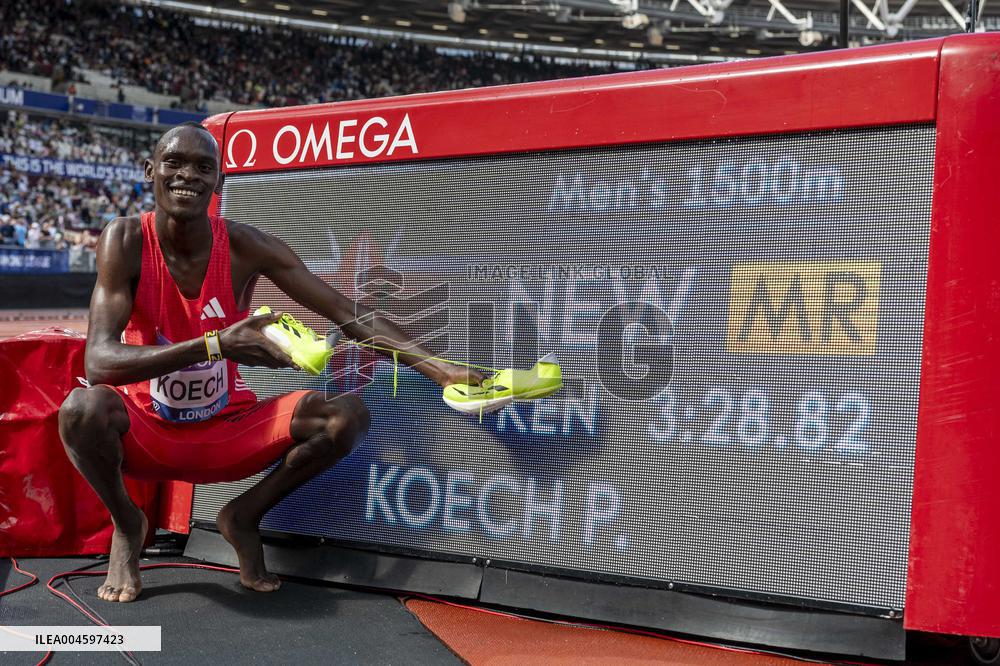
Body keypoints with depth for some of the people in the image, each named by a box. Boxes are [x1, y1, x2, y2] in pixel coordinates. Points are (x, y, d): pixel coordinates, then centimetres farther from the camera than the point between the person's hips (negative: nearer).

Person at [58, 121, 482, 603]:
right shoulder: (126, 241, -16)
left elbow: (351, 315, -11)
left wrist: (442, 371, -23)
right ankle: (126, 525, -1)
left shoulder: (244, 247, -11)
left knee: (348, 415, -18)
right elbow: (99, 361, -28)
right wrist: (215, 345, -41)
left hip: (227, 434, 2)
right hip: (145, 433, -2)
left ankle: (244, 517, 6)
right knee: (82, 409, -34)